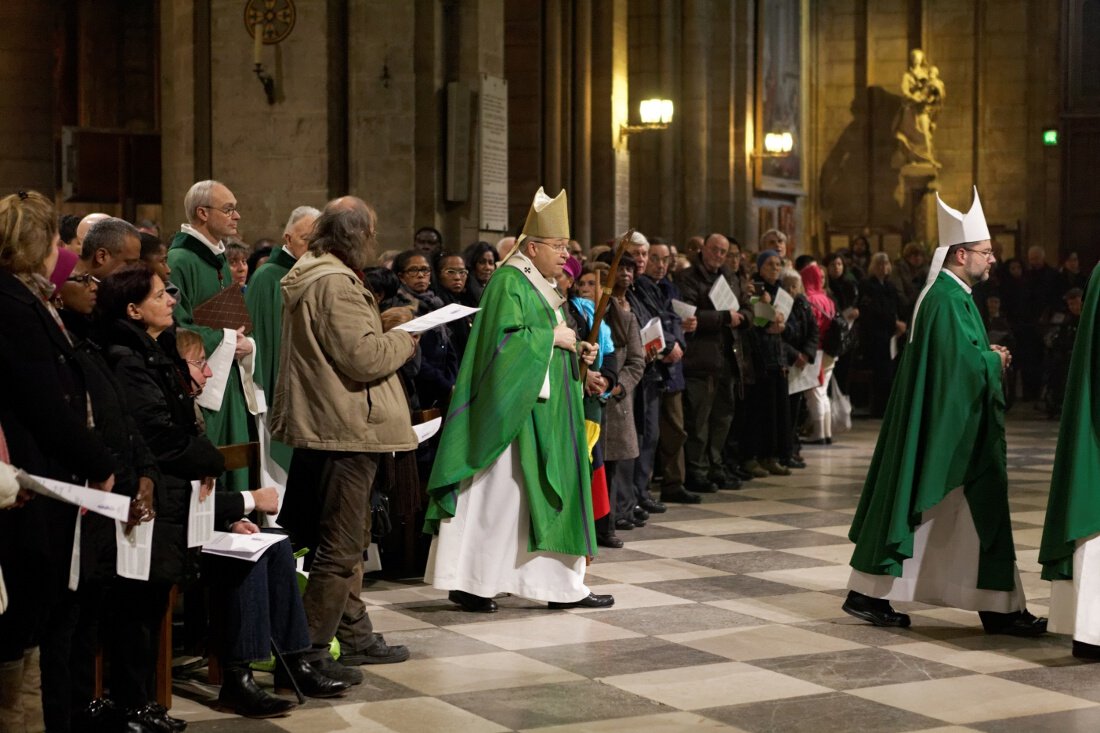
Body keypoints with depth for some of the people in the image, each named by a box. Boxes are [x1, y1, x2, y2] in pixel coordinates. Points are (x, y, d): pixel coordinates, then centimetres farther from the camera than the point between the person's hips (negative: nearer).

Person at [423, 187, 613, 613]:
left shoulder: (543, 286, 18)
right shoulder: (509, 283, -13)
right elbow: (505, 339, -24)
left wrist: (577, 352, 6)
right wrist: (553, 337, -16)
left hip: (547, 414, 10)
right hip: (516, 414, -10)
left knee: (553, 494, 8)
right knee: (497, 494, -6)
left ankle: (562, 586, 11)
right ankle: (467, 583, 1)